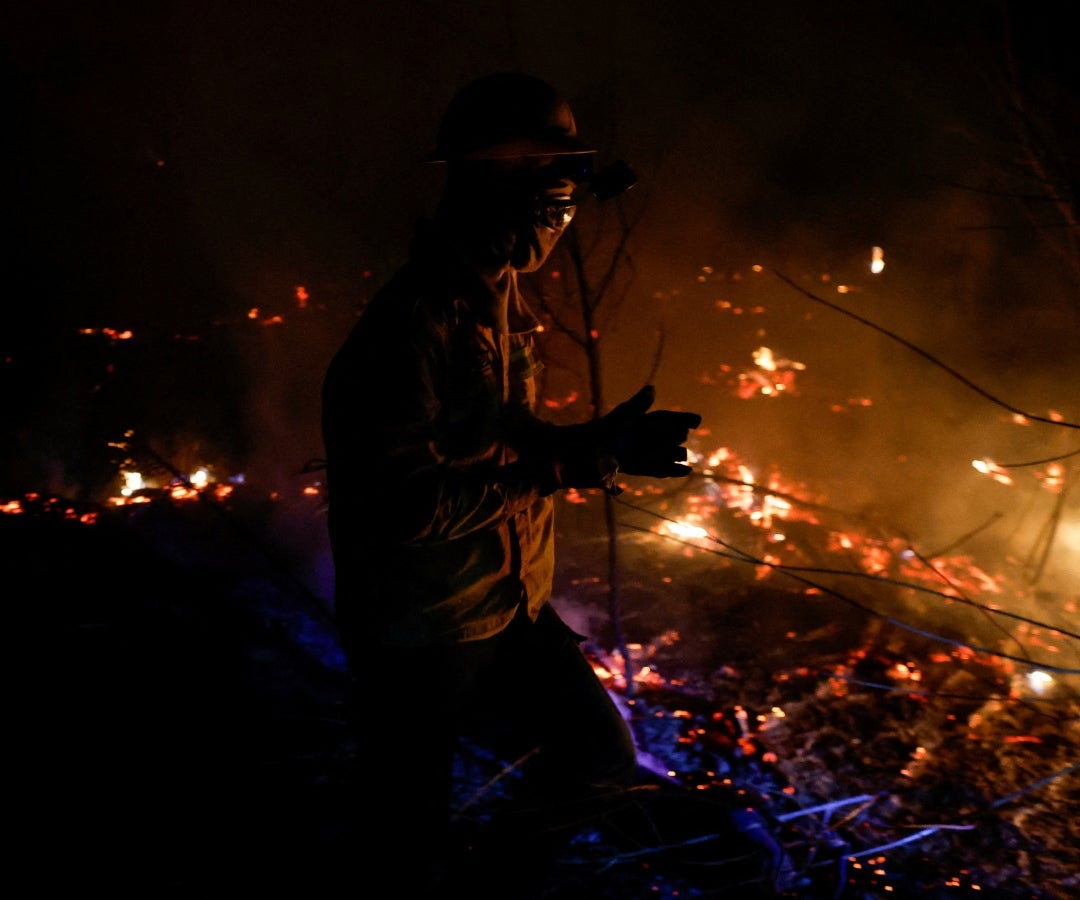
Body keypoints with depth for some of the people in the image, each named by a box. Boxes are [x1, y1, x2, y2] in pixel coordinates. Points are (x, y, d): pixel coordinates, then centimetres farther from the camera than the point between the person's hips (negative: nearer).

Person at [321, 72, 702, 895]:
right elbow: (402, 503, -31)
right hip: (422, 634, -8)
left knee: (602, 758, 13)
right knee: (414, 833, 11)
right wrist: (568, 460, -28)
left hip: (508, 606, 8)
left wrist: (600, 445, -4)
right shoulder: (413, 324, -26)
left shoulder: (499, 300, 5)